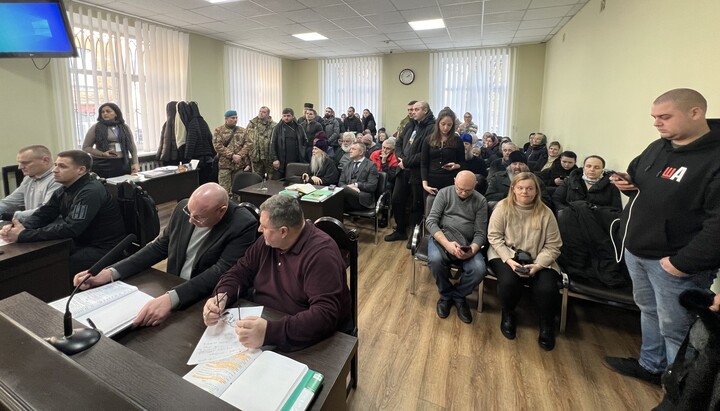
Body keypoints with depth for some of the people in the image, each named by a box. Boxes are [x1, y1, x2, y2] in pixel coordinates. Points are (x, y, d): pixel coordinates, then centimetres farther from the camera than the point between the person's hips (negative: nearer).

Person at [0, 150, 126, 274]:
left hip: (104, 249, -8)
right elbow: (42, 214, 7)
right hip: (81, 244, 9)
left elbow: (70, 229, -26)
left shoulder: (90, 192, -20)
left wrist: (23, 235, -20)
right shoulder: (63, 191, 10)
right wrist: (22, 228, -14)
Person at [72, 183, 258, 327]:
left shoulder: (243, 225, -22)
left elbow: (221, 272, -28)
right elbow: (159, 247, 6)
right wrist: (110, 273, -6)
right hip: (171, 292, 6)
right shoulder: (183, 208, -5)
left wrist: (171, 298, -40)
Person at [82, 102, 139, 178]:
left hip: (123, 164, 2)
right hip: (102, 165, -2)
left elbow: (132, 147, 11)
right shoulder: (96, 127, 2)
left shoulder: (124, 127, 10)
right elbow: (85, 147, 3)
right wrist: (102, 154, -13)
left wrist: (135, 163, 0)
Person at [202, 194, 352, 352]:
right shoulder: (269, 241, -1)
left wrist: (270, 331, -42)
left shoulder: (321, 254, -24)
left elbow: (325, 314, -32)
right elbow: (241, 271, 7)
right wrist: (221, 296, -15)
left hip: (304, 342, -7)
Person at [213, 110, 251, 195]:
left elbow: (247, 144, 4)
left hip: (239, 164, 3)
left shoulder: (242, 131, 13)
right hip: (225, 164, -3)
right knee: (224, 190, -4)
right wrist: (232, 155, -15)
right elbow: (218, 146, -7)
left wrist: (240, 155, -11)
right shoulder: (218, 130, 2)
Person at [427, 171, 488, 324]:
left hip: (467, 244, 1)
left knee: (479, 269, -27)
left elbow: (480, 233, -1)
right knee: (435, 259, -34)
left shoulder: (481, 201, 3)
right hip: (442, 237, -1)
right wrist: (447, 243, -24)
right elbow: (431, 221, -8)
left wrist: (472, 250, -23)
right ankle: (446, 294, -2)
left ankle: (457, 295, 5)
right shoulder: (444, 193, 0)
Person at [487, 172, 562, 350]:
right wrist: (509, 259, -18)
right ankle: (508, 315, 4)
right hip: (506, 255, -1)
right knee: (509, 281, -31)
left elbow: (553, 246, -1)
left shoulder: (545, 213, -2)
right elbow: (494, 236, -6)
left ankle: (547, 324, 9)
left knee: (547, 289, -25)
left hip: (537, 260, 1)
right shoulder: (503, 207, -5)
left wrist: (538, 265, -17)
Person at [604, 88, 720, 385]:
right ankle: (650, 365, 41)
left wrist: (684, 262, -22)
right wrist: (627, 183, 0)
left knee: (674, 328, 5)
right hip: (635, 250, 8)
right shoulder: (657, 147, 7)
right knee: (648, 311, 22)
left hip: (672, 261, -8)